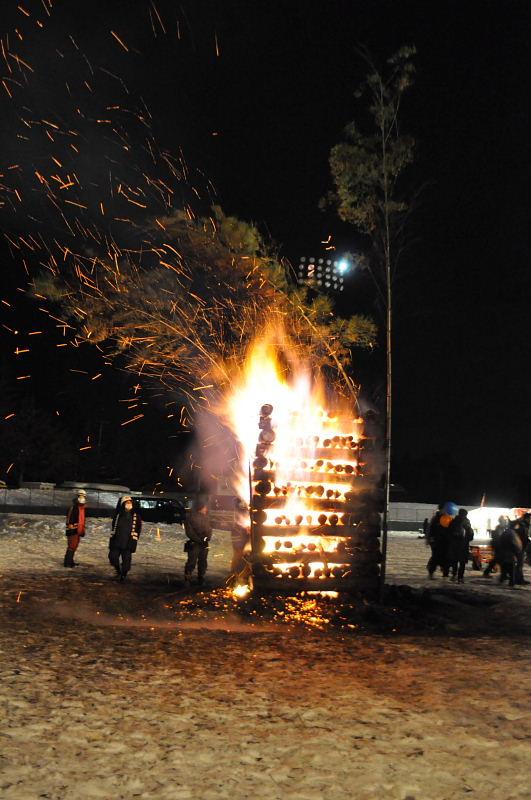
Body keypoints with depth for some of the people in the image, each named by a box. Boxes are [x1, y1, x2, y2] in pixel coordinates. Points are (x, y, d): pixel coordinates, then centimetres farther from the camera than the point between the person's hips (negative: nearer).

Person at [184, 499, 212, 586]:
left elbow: (209, 528, 18)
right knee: (191, 562, -9)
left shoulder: (206, 517, 9)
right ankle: (187, 580, -5)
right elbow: (189, 531, -7)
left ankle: (201, 579, 21)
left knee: (203, 562, 11)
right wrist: (198, 539, -12)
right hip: (194, 543, -5)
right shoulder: (190, 516, -5)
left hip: (204, 544, 5)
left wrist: (208, 537, 1)